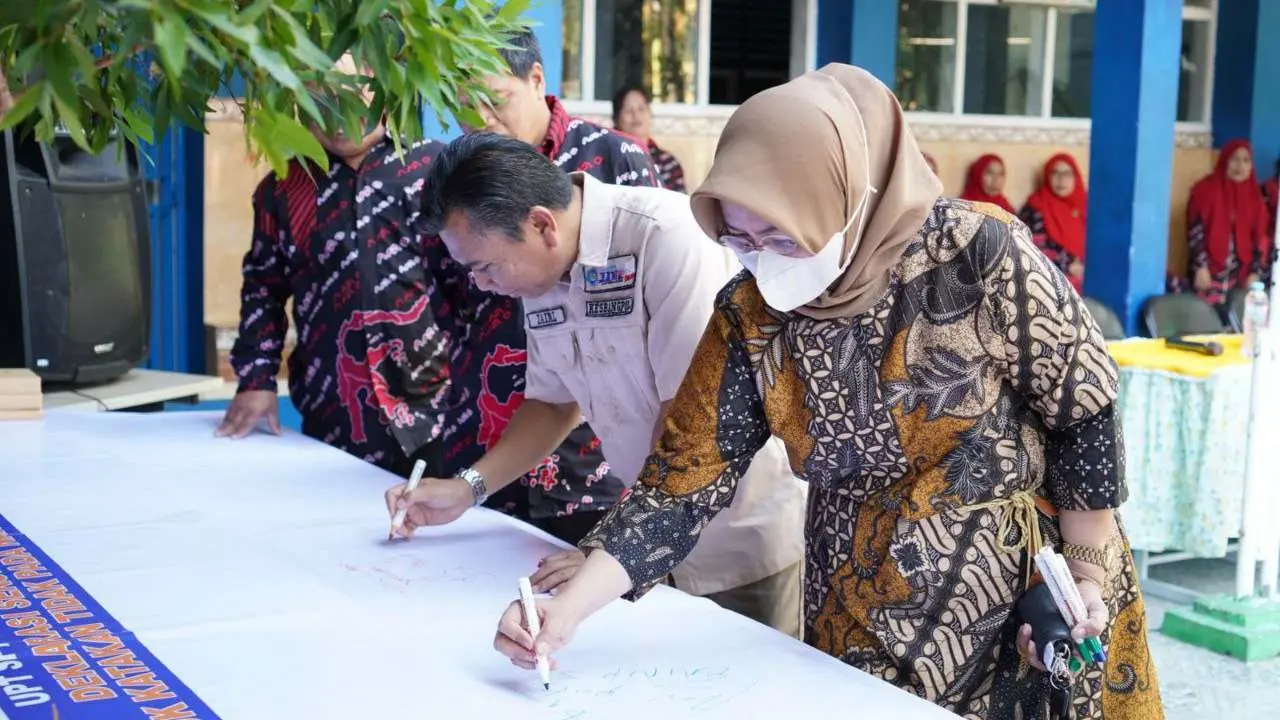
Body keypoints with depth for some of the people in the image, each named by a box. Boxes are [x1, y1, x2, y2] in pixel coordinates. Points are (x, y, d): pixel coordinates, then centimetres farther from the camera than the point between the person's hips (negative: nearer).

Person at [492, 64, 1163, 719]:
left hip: (1035, 600, -3)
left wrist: (1086, 574, -9)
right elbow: (686, 475, -9)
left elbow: (1083, 413, -12)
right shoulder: (750, 315, -10)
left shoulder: (978, 253, -21)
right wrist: (569, 607, -17)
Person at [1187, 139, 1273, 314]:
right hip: (1210, 270, -4)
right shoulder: (1206, 190, -4)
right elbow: (1195, 231, -8)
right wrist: (1200, 267, -14)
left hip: (1239, 275, 4)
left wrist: (1256, 272, 2)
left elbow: (1260, 238, 10)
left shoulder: (1254, 197, 9)